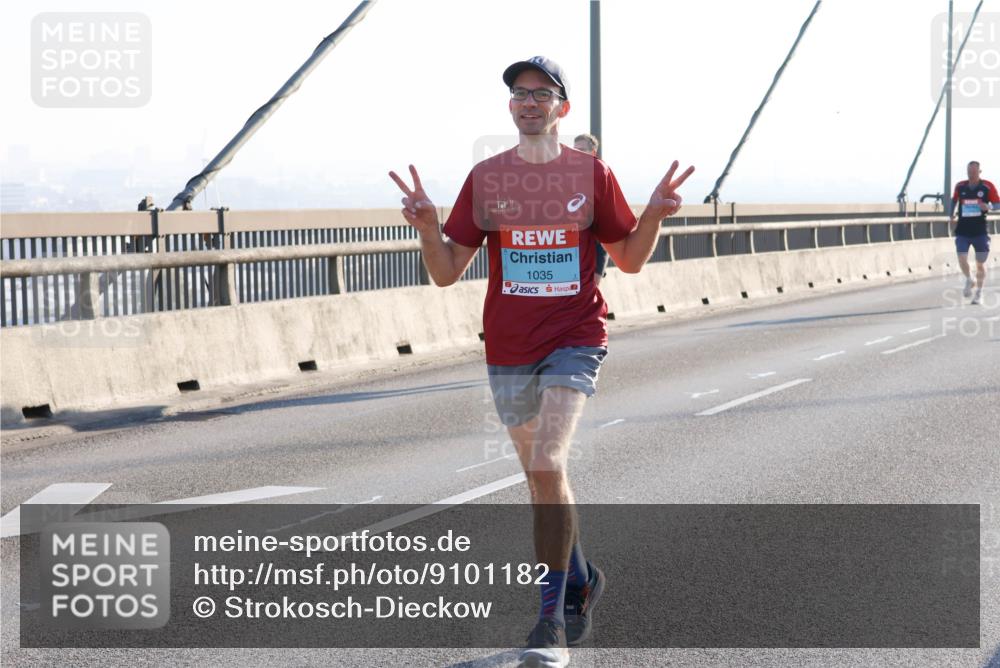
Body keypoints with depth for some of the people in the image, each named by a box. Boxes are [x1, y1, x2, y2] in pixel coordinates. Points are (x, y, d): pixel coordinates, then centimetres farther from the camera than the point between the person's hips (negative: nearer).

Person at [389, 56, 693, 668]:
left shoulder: (591, 173, 1)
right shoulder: (485, 178, 4)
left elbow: (630, 259, 8)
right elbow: (447, 272, 2)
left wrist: (654, 216, -11)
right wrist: (428, 228, -17)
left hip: (575, 341, -3)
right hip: (508, 352, 3)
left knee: (547, 466, -19)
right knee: (541, 475, 14)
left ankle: (553, 616, -14)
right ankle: (581, 582, 37)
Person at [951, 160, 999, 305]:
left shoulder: (988, 187, -5)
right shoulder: (960, 187, 2)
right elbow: (954, 200, 21)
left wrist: (988, 207, -22)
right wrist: (953, 216, 7)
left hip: (980, 232, -2)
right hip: (962, 231, 2)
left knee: (980, 263, 6)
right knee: (962, 259, -9)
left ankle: (979, 293, 22)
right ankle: (969, 280, 23)